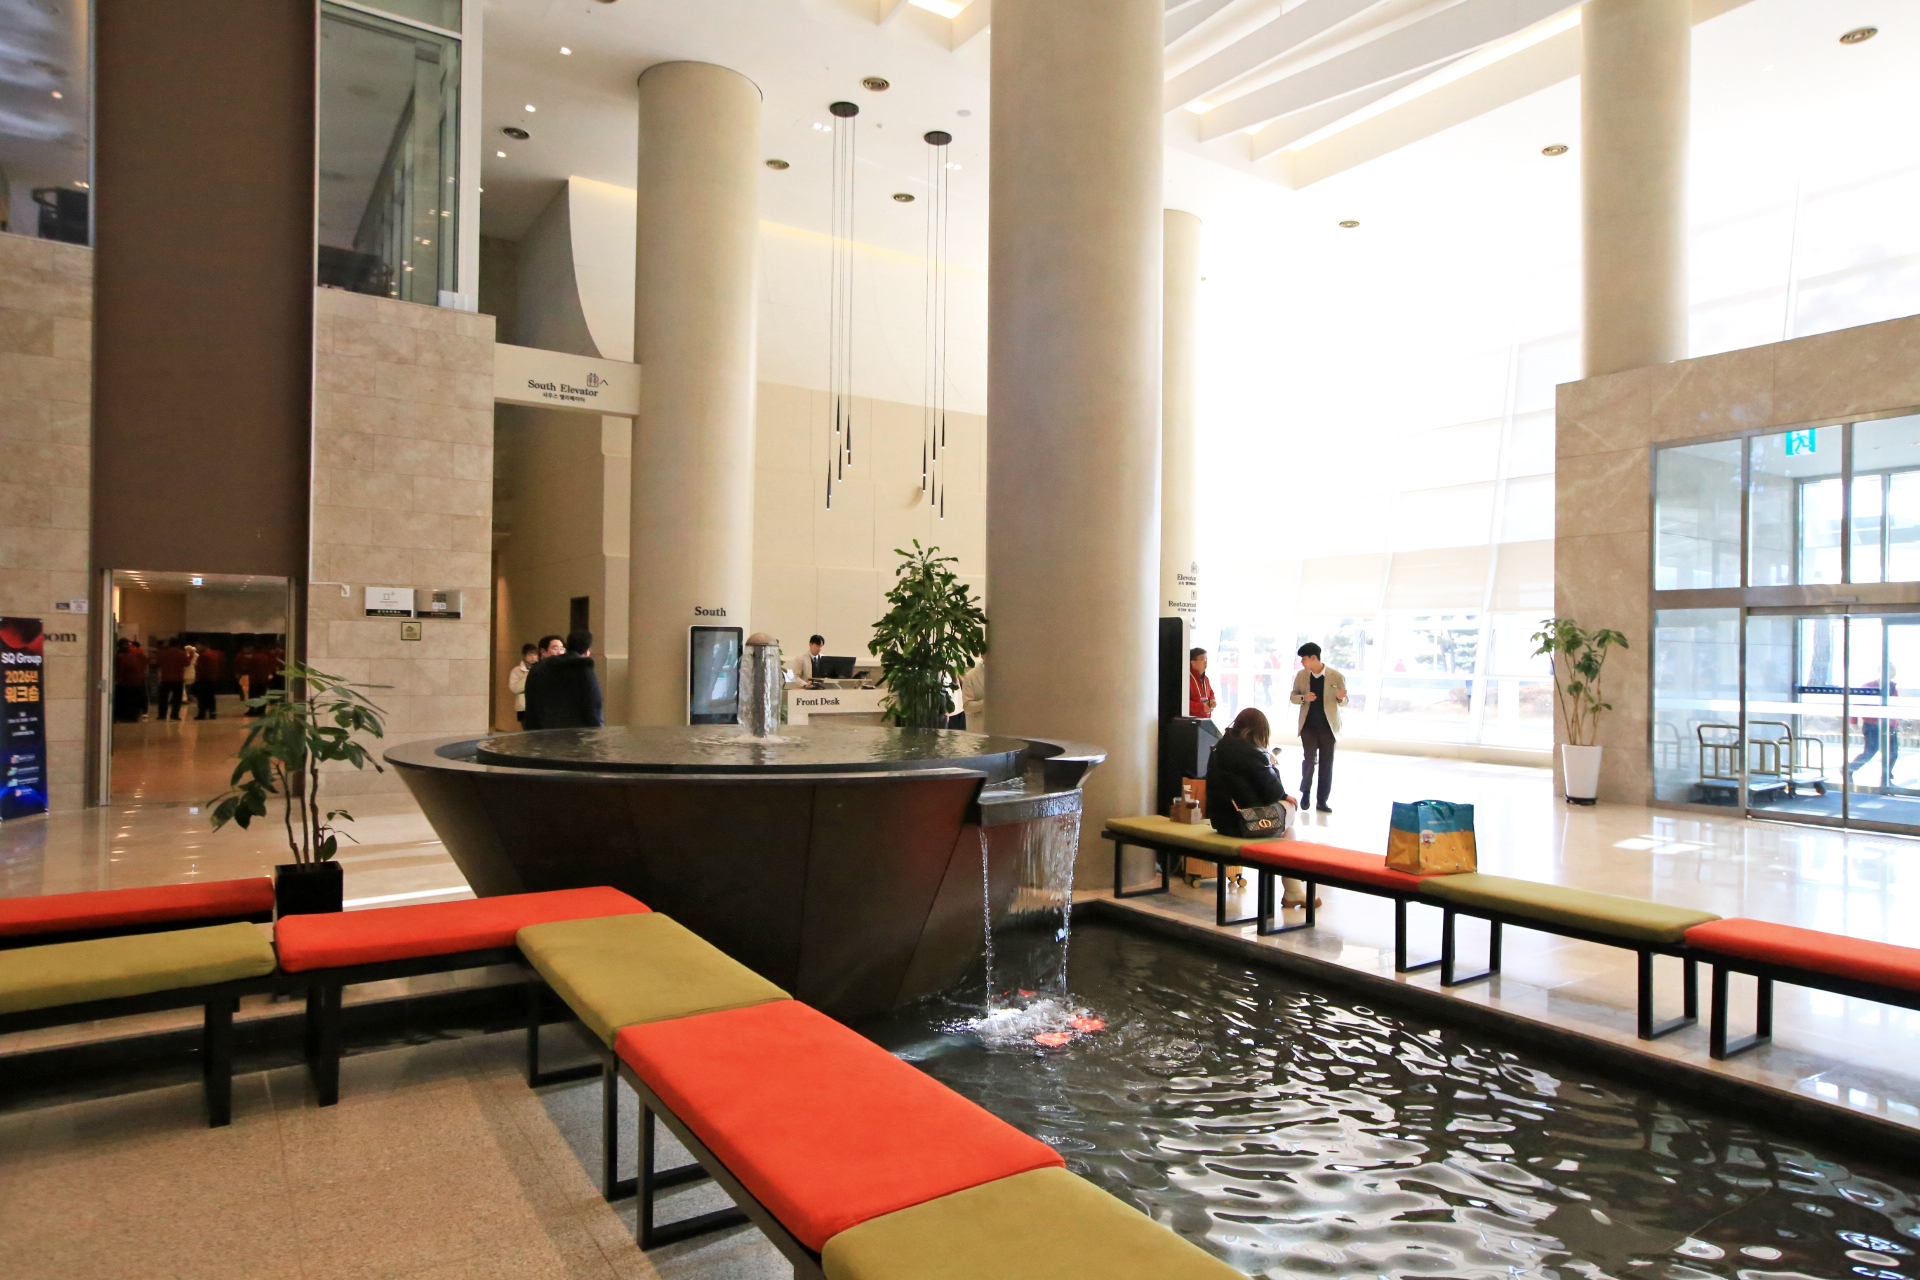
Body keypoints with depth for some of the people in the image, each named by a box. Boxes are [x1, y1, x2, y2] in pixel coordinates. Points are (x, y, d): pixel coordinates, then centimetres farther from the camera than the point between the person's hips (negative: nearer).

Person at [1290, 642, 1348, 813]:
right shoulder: (1301, 675, 1)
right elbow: (1293, 697, 8)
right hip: (1308, 725, 1)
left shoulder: (1336, 676, -6)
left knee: (1326, 763, 3)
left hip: (1328, 726, -1)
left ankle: (1322, 800, 13)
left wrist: (1340, 697, -22)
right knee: (1309, 759, -5)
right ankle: (1305, 792, 18)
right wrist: (1304, 698, -14)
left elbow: (1344, 702, 2)